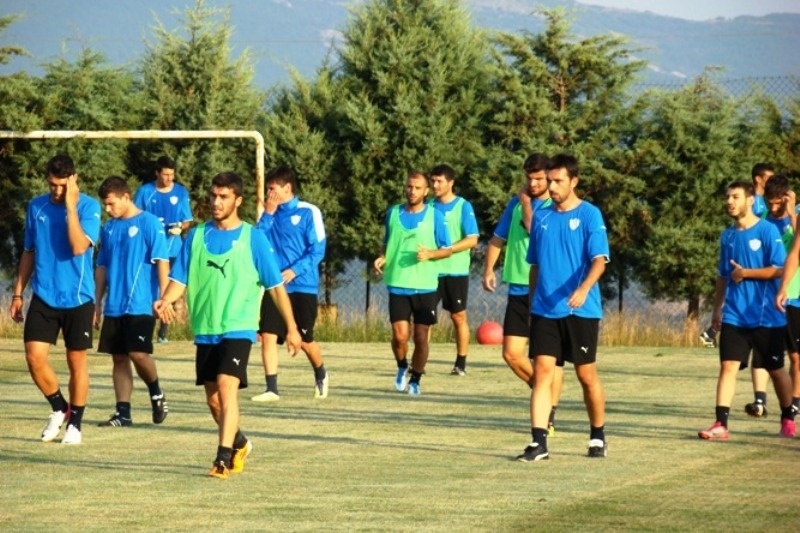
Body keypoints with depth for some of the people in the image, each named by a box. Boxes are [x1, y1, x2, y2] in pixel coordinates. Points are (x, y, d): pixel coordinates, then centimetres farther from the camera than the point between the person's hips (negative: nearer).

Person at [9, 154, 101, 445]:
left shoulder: (89, 207, -7)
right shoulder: (36, 207, 5)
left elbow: (79, 247, -22)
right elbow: (29, 253, 14)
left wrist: (70, 205, -20)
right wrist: (18, 293, 11)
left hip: (77, 298, -3)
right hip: (43, 297, 3)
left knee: (77, 360, 4)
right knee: (35, 357, -7)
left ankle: (74, 423, 18)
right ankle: (59, 408, 17)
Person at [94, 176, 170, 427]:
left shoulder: (149, 223, -7)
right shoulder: (109, 228, 11)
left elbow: (162, 262, -9)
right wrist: (97, 303, 14)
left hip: (140, 304, -6)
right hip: (114, 306, 6)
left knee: (138, 353, -14)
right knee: (119, 358, 4)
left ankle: (156, 394, 11)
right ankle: (123, 412, 7)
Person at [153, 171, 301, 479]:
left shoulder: (253, 238, -2)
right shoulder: (196, 236, 8)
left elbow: (275, 285, 1)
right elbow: (180, 279, 6)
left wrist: (291, 327, -1)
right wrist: (165, 301, -16)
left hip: (238, 329, -4)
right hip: (205, 330, 4)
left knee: (226, 387, -21)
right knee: (213, 399, 11)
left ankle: (223, 458, -21)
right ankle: (239, 443, 36)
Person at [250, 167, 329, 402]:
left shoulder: (308, 212, -6)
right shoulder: (269, 213, 9)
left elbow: (318, 249, -9)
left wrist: (295, 270, -20)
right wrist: (268, 214, -8)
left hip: (303, 287, -4)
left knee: (305, 340, 6)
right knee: (268, 336, -9)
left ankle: (321, 375, 33)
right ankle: (271, 389, -6)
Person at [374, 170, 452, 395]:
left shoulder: (435, 215, 1)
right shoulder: (393, 213, 8)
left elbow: (447, 250, 4)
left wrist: (430, 254, -15)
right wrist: (382, 258, 0)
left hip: (425, 286, -1)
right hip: (398, 284, 1)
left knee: (421, 337, 2)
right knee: (400, 335, -10)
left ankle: (415, 379, 21)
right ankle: (402, 368, 19)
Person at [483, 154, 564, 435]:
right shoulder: (515, 203, 12)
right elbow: (498, 238, 16)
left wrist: (526, 203, -10)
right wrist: (488, 269, 6)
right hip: (519, 289, 5)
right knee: (512, 353, 0)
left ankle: (548, 418, 8)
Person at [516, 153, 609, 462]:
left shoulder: (589, 215, -5)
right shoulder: (542, 217, 10)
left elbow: (599, 260, -14)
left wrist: (584, 289, -31)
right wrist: (532, 301, 17)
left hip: (581, 310, -4)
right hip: (544, 310, 4)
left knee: (586, 375, 6)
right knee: (542, 371, -7)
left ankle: (598, 437, 24)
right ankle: (539, 442, -11)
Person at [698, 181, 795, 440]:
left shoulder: (767, 231, -8)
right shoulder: (728, 236, 10)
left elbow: (779, 270, -13)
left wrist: (745, 273, -14)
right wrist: (717, 308, 14)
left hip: (766, 316, -4)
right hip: (734, 316, 4)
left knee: (775, 368, 10)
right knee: (728, 366, -9)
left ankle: (788, 418, 29)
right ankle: (721, 425, -14)